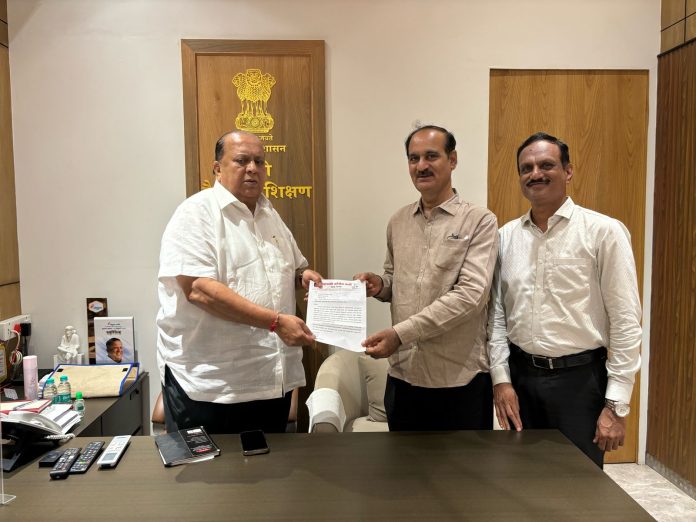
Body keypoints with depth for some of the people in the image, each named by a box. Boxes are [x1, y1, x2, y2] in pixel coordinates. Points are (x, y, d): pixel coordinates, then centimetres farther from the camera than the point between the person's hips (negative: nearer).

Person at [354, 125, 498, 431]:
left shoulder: (480, 221, -9)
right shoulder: (398, 222, 8)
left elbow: (470, 294, -18)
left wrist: (400, 333, -23)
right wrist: (379, 285, -5)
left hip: (460, 379, -4)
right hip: (403, 375, 5)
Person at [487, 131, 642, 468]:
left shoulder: (604, 232, -7)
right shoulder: (506, 236, 4)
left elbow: (626, 322, -9)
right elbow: (496, 313, 6)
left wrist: (616, 405, -10)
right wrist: (501, 378, 0)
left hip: (579, 378, -3)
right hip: (520, 376, 4)